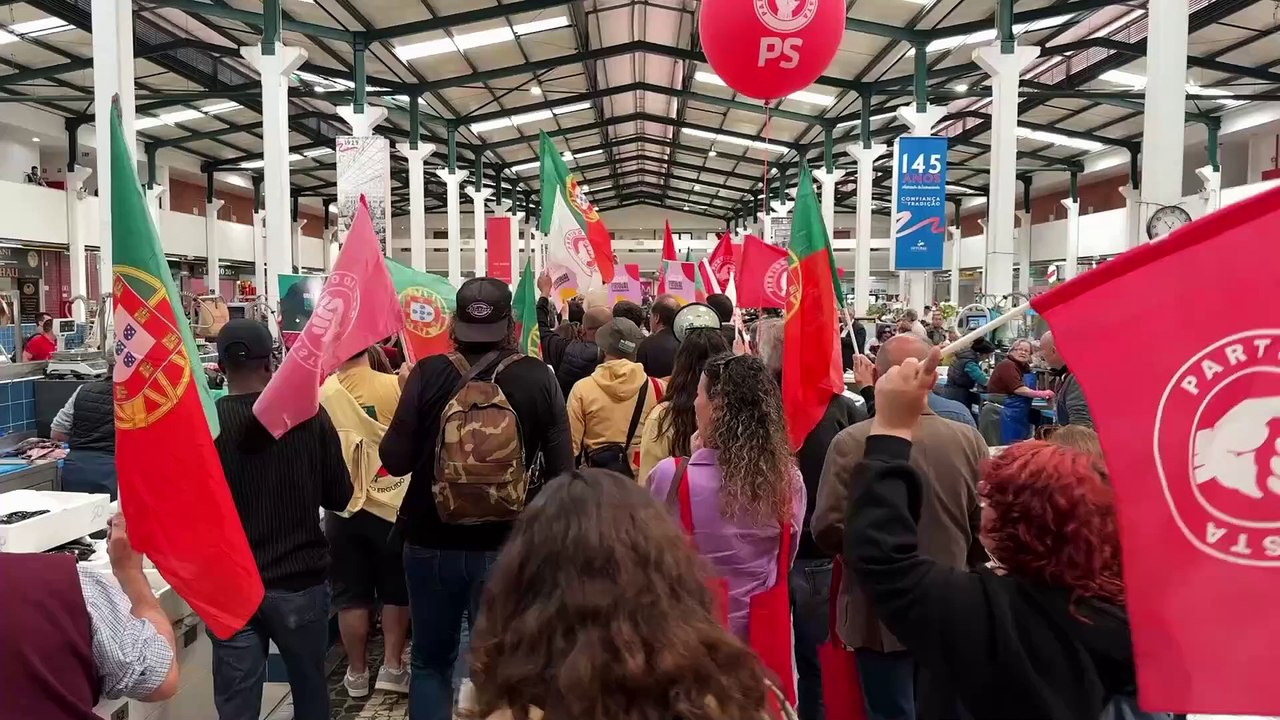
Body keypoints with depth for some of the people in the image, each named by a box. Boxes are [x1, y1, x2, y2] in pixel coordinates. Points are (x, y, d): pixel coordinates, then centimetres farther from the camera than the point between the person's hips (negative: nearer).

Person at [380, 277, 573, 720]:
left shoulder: (427, 374, -11)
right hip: (508, 543, 0)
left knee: (430, 661, 20)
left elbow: (394, 460, -7)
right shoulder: (538, 379, -9)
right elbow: (562, 469, -7)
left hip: (432, 541, 0)